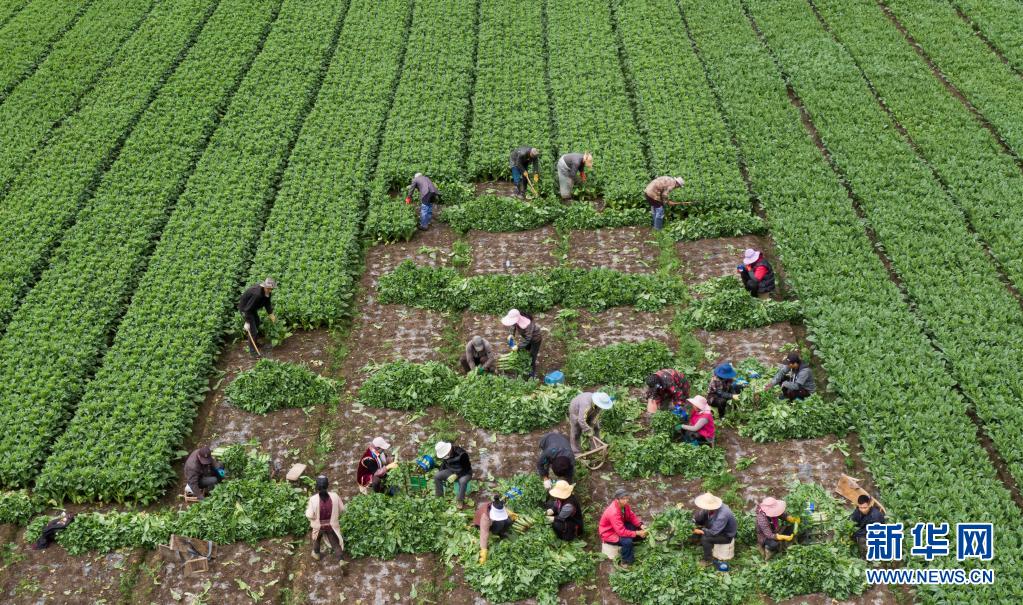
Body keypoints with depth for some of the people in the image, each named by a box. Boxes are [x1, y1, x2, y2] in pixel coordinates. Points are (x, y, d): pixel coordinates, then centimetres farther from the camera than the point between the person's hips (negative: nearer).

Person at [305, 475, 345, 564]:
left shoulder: (313, 499, -28)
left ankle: (316, 554, 53)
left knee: (316, 539, 31)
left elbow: (310, 515, -21)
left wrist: (308, 508, 0)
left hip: (318, 526, 0)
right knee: (335, 542, 20)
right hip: (332, 525, 0)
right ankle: (340, 560, 19)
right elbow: (342, 509, -7)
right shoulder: (334, 496, -21)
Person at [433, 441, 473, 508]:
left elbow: (466, 468, -22)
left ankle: (460, 501, -23)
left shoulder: (461, 454, -28)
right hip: (451, 471, 6)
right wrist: (441, 473, -1)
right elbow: (444, 465, 12)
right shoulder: (445, 454, -7)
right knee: (437, 476, -13)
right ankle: (440, 496, -3)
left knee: (463, 481, -39)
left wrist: (457, 475, -28)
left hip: (464, 473, -6)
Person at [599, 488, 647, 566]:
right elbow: (622, 532, -37)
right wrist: (637, 533, -31)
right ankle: (626, 562, -10)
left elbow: (632, 516, 1)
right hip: (609, 533, -8)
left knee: (641, 530, -3)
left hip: (621, 526, 8)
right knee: (627, 541, -32)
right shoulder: (613, 512, -37)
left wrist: (641, 525, -16)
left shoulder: (624, 505, -13)